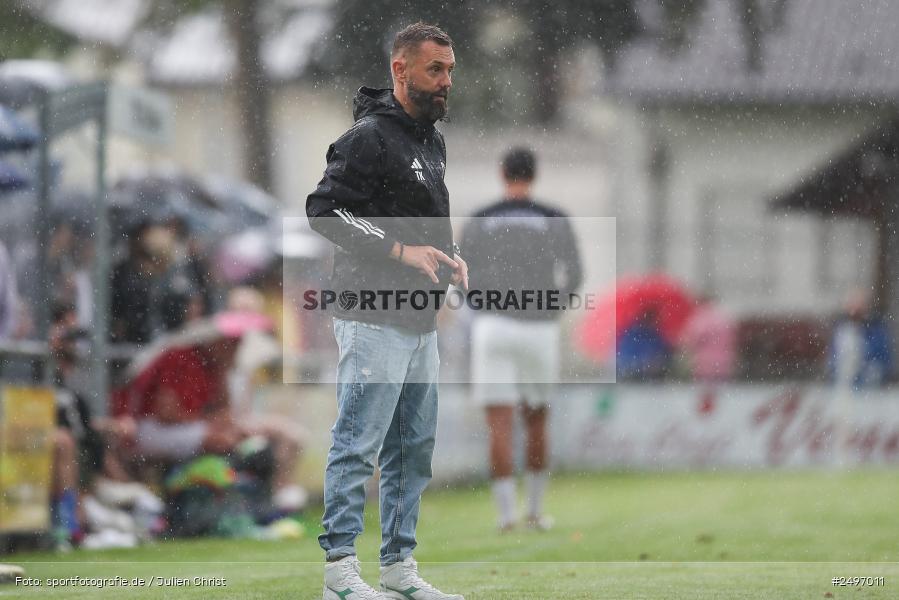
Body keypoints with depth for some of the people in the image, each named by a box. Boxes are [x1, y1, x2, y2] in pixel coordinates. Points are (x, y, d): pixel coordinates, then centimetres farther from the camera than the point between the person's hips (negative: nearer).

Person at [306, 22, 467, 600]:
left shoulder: (433, 141, 17)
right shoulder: (369, 137, -12)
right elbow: (324, 210, -19)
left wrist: (449, 257, 8)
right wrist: (400, 251, -21)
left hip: (422, 324, 9)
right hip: (375, 320, -9)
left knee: (415, 448, 12)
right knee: (358, 444, -7)